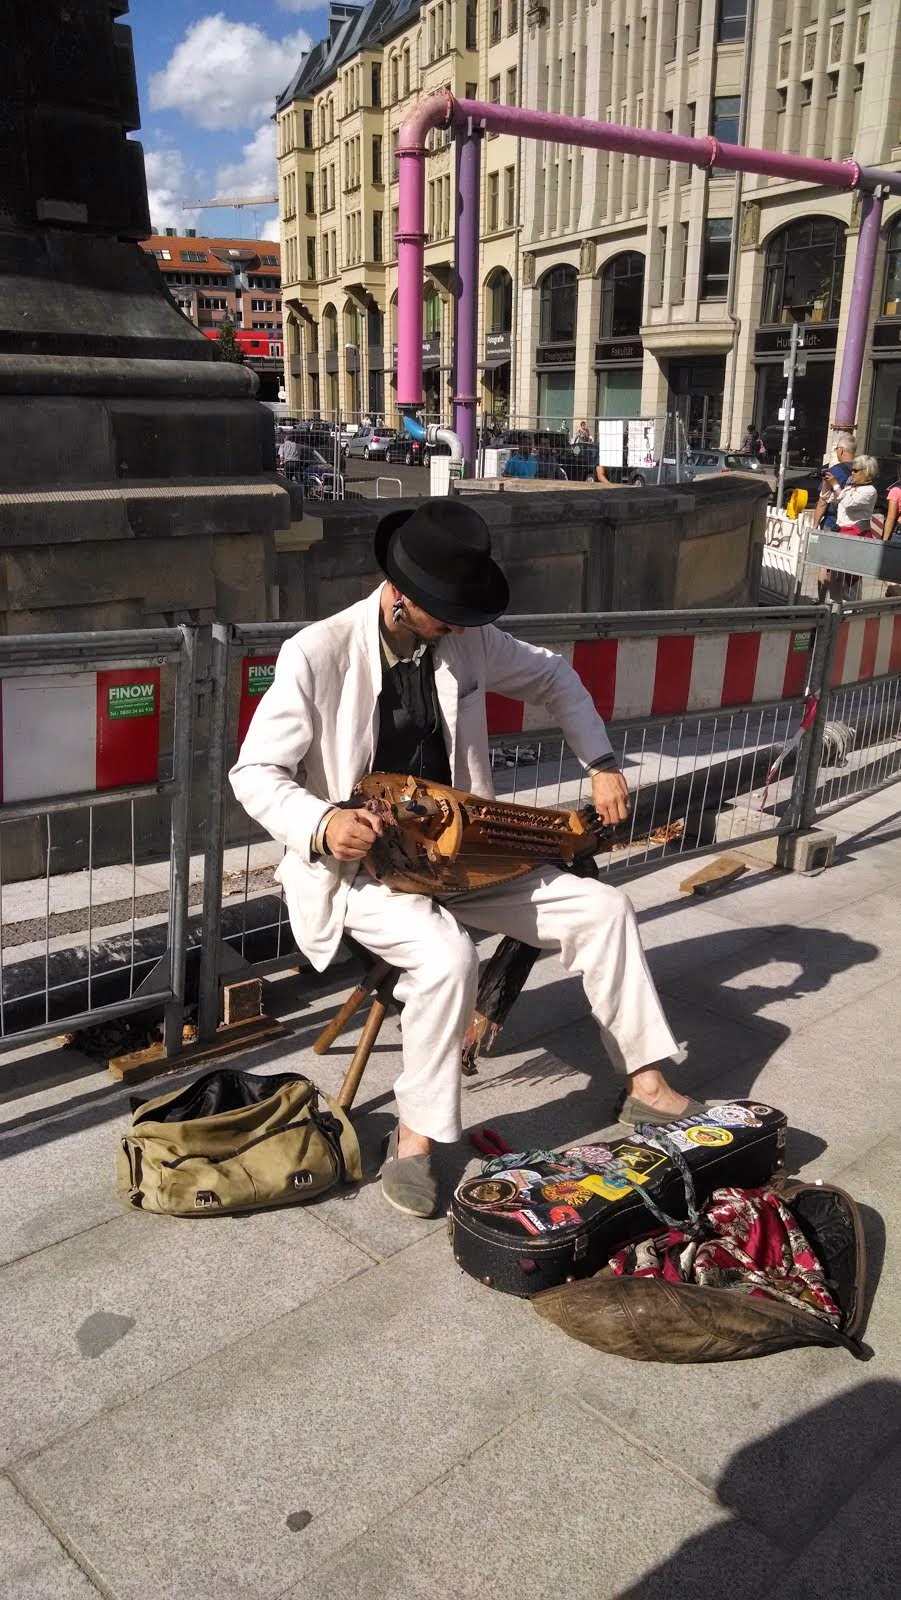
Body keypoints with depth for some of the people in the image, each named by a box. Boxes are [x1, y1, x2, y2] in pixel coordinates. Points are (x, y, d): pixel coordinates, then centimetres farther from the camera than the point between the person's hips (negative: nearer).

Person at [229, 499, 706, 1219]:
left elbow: (553, 678, 16)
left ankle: (645, 1083, 10)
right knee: (448, 958, -35)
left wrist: (602, 764, 6)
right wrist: (321, 825, -33)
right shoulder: (317, 654, -18)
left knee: (602, 908, -3)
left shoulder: (467, 638, -2)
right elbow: (255, 772, -15)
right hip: (359, 863, -6)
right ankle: (416, 1138, -14)